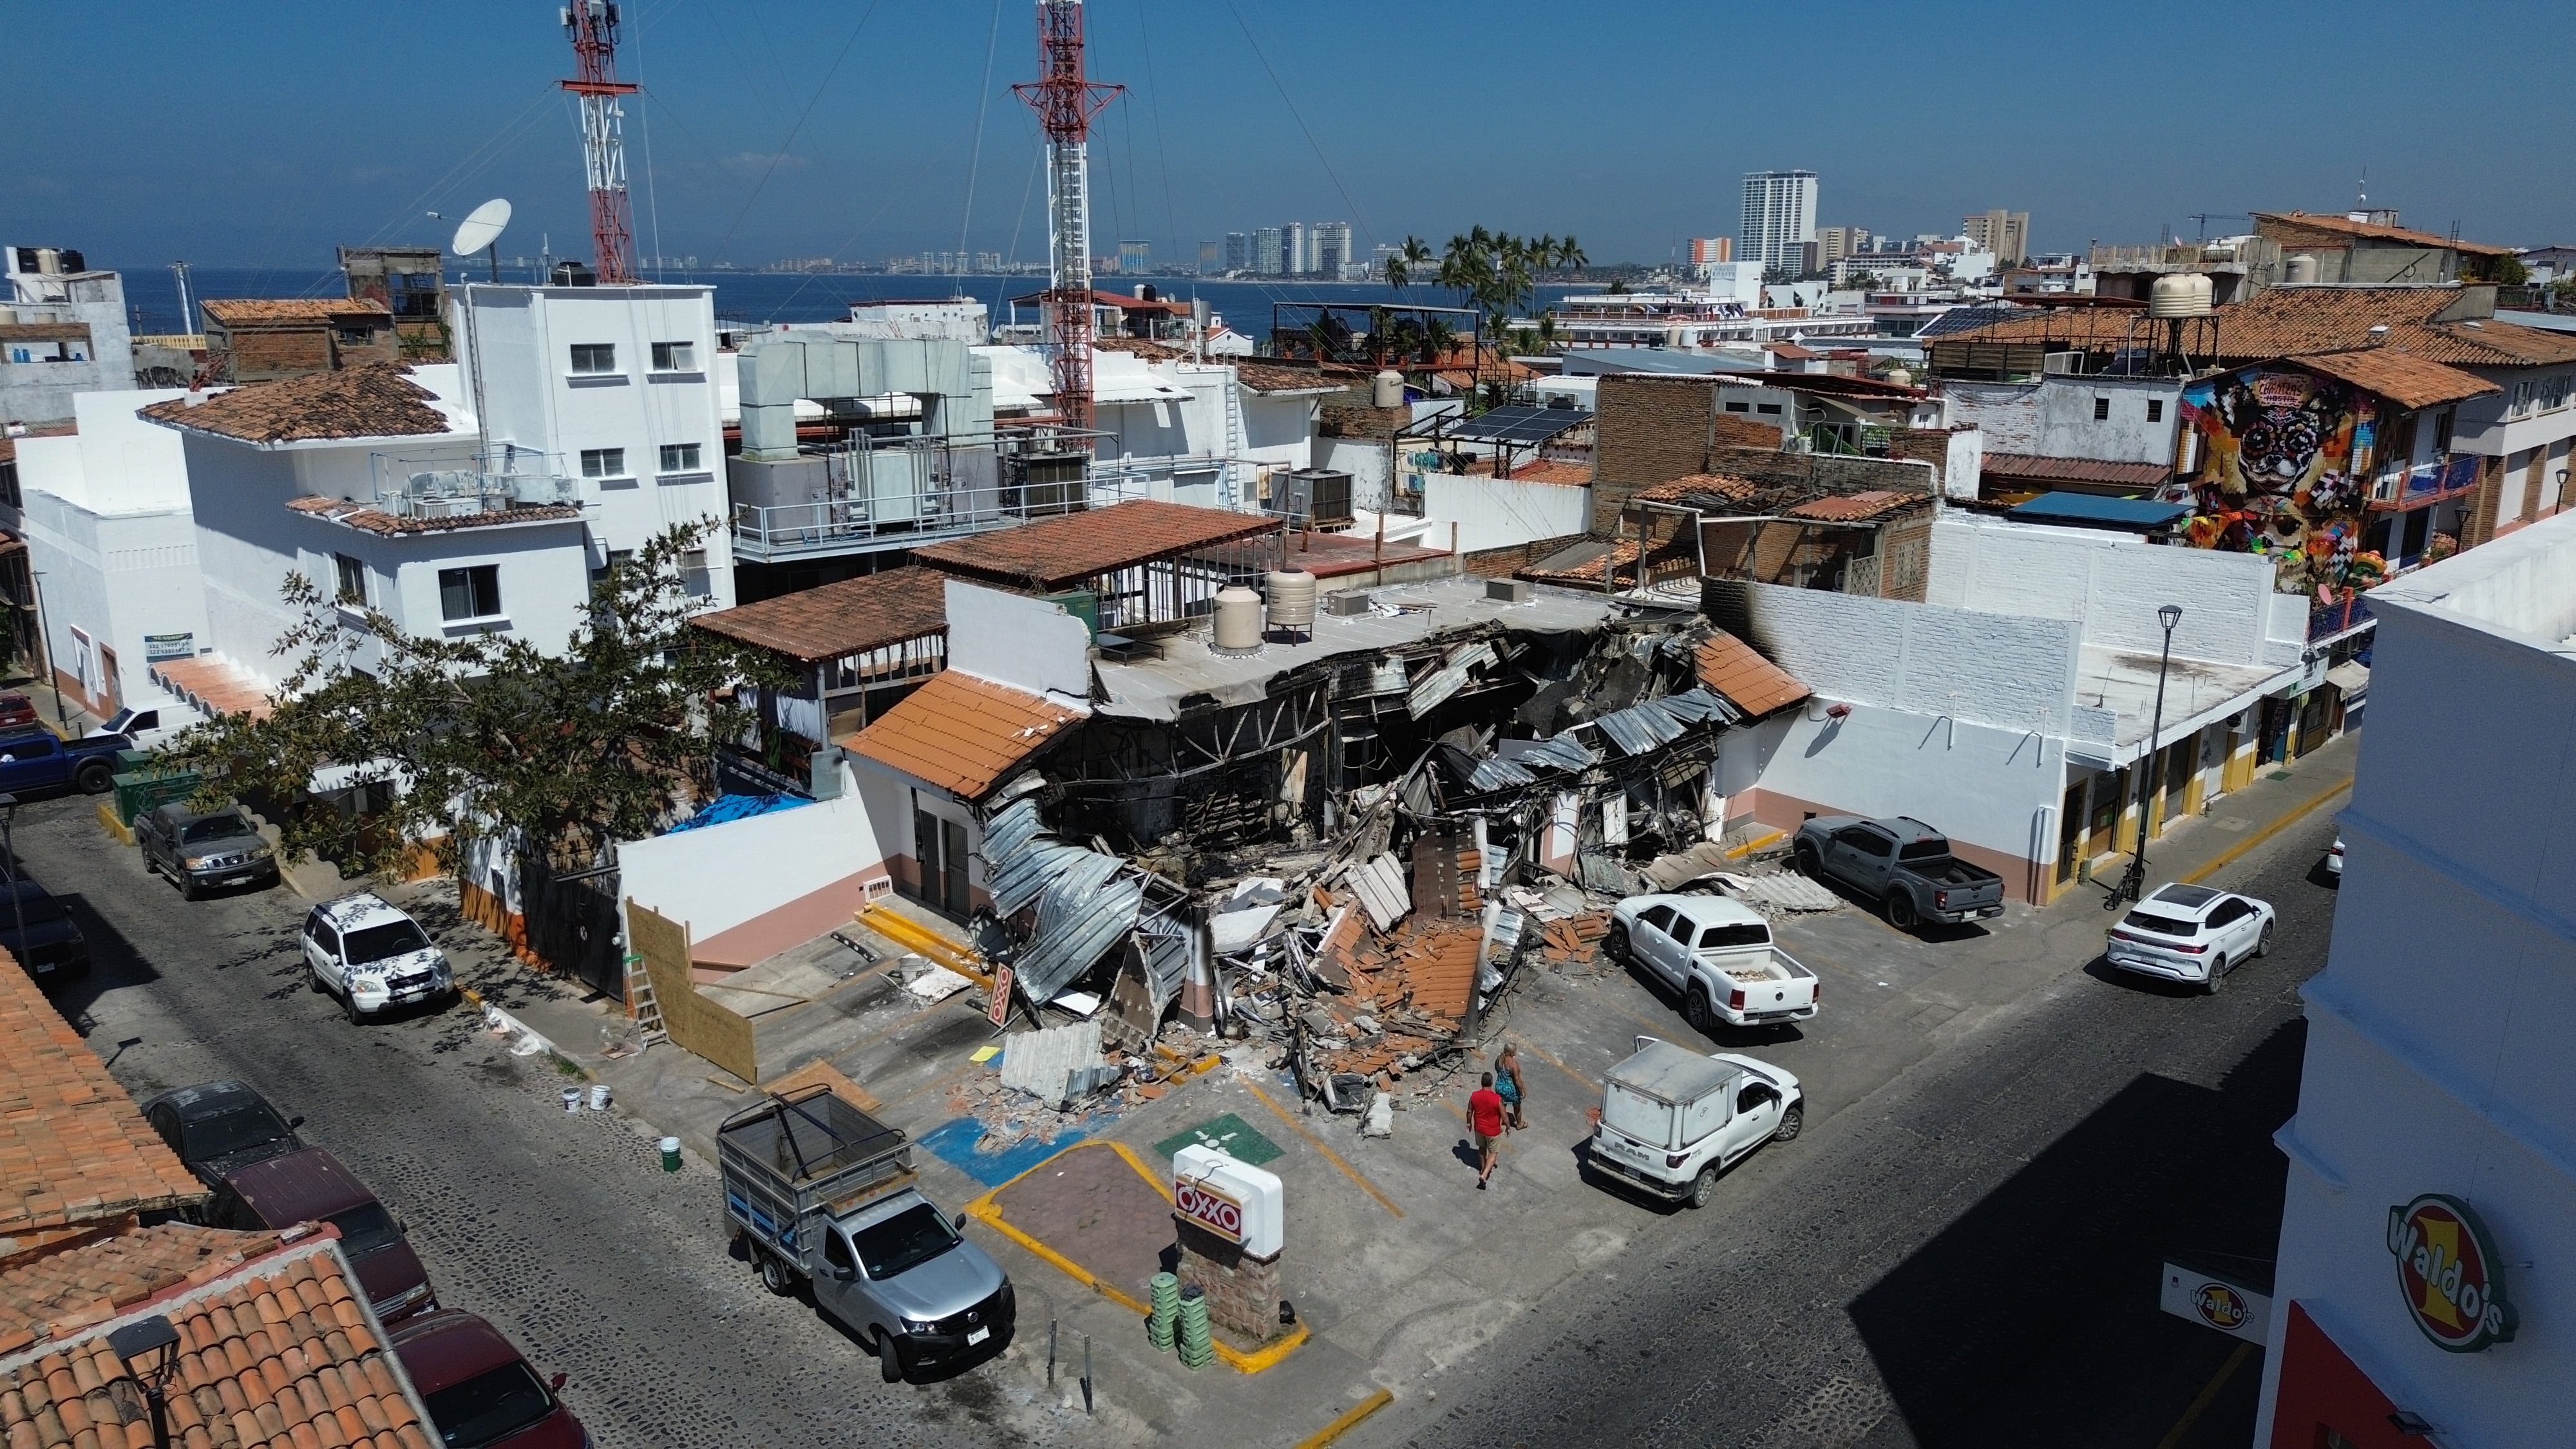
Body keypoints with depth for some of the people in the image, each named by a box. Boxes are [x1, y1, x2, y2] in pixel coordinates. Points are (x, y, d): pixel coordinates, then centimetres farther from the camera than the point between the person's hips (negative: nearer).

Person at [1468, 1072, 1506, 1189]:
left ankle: (1483, 1168, 48)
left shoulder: (1474, 1095, -18)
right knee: (1492, 1152, 16)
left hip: (1479, 1128, 4)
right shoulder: (1497, 1098, -28)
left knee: (1482, 1147, 29)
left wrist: (1469, 1123, 16)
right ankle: (1484, 1175, 5)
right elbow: (1503, 1115, -16)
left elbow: (1470, 1111, -3)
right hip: (1493, 1131, -3)